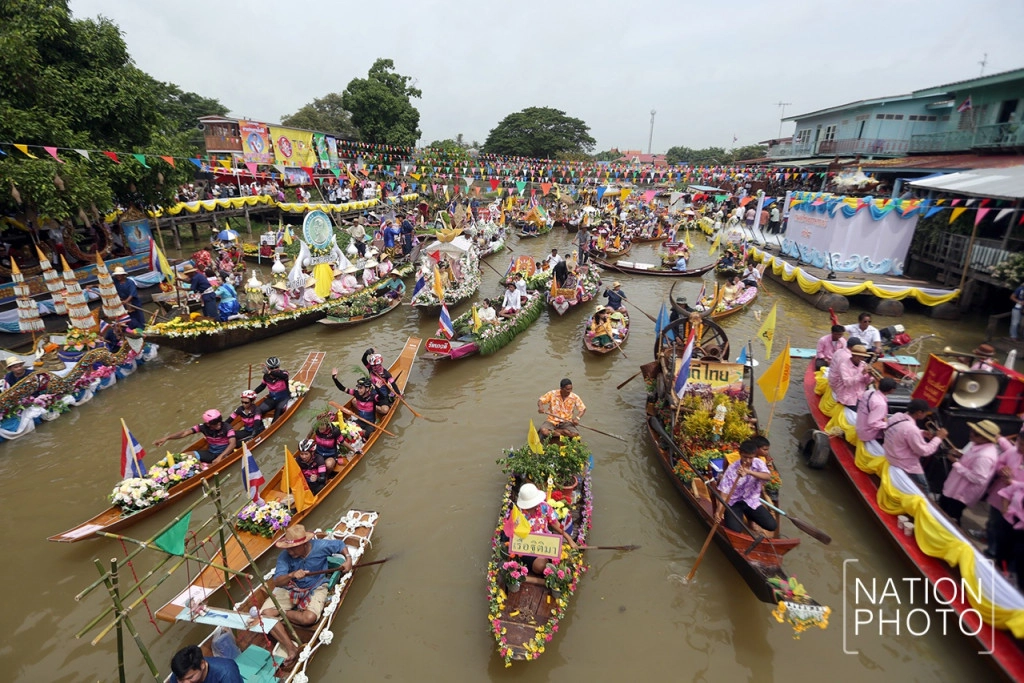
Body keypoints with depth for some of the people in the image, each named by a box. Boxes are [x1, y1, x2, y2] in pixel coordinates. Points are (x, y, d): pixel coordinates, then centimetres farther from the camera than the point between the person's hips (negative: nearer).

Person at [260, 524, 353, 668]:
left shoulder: (321, 546, -22)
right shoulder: (285, 556, -20)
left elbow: (341, 545, -2)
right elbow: (277, 581, -28)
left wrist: (348, 559, -17)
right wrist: (292, 575, -49)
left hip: (315, 589, -2)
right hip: (290, 588, 2)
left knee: (309, 618, -32)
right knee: (266, 613, -22)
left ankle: (282, 613, -3)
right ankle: (291, 648, -18)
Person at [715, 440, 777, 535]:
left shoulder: (759, 463, -8)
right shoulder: (732, 469, -18)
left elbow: (768, 477, -29)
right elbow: (724, 492, -21)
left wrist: (749, 472, -46)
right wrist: (719, 510, -35)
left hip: (752, 501, 4)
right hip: (734, 502, -3)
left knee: (772, 525, -8)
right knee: (735, 529, -22)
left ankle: (750, 517, 21)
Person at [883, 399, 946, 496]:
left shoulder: (897, 416, -9)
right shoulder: (911, 428, -34)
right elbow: (924, 451, -20)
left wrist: (922, 433, 5)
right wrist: (938, 437, -12)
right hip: (905, 466, -8)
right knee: (923, 491, 13)